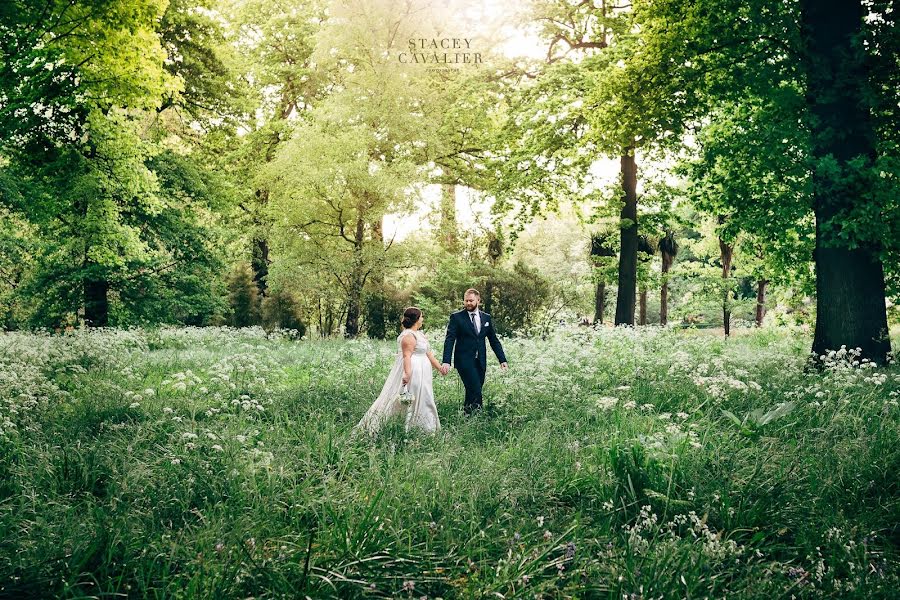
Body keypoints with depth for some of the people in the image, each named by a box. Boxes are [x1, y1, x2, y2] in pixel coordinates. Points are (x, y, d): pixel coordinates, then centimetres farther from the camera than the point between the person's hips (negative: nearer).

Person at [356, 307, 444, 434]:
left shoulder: (418, 334, 15)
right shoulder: (409, 336, -15)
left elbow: (428, 353, 19)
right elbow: (407, 356, -24)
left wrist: (440, 368, 19)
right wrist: (407, 373, -34)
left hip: (421, 374, 11)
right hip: (412, 371, -11)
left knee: (423, 400, 12)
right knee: (413, 399, -7)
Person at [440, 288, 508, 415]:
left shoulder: (486, 318, 12)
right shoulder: (456, 317, -2)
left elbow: (494, 340, 16)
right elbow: (449, 340, -9)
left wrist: (502, 359, 8)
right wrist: (446, 362, -21)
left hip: (480, 362, 5)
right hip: (464, 361, -4)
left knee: (472, 394, 6)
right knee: (475, 392, -15)